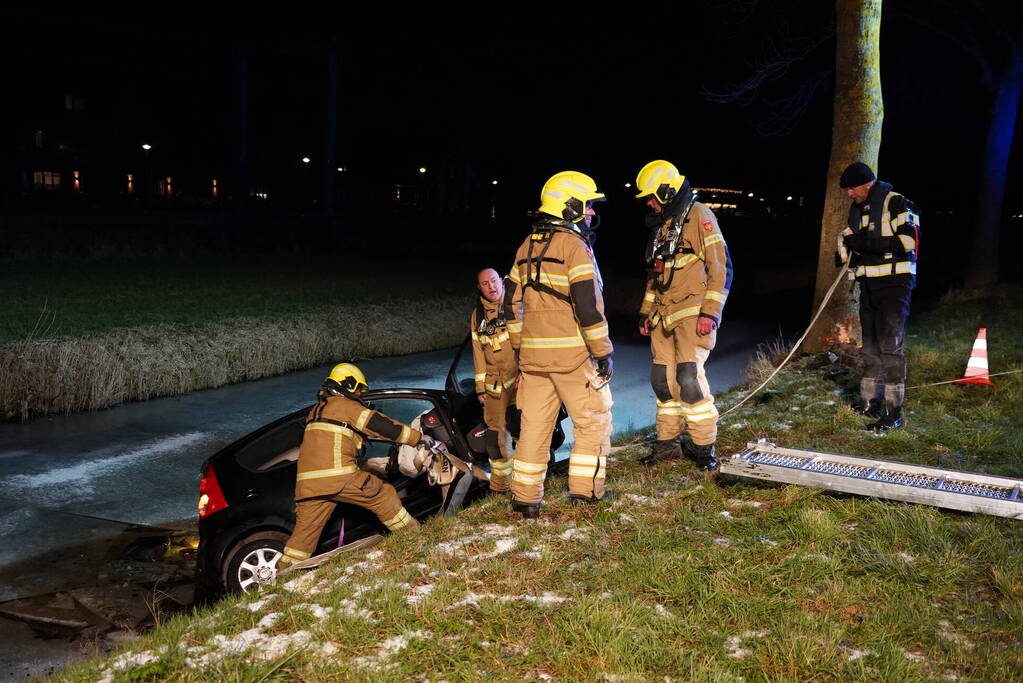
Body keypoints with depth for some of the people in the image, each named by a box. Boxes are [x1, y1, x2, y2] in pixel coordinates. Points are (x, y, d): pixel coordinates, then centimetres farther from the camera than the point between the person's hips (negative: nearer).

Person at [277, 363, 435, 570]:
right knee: (383, 495, 6)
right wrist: (420, 438, 5)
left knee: (306, 530, 11)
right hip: (338, 477, -7)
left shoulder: (316, 410, 27)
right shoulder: (346, 405, 2)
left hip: (308, 482, 7)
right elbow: (381, 425, 0)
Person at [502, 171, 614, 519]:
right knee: (593, 421, 8)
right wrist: (603, 351, -10)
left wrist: (520, 345, 22)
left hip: (533, 352, 7)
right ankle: (586, 491, 11)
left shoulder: (527, 246, 13)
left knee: (534, 424, 10)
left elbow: (512, 302, 15)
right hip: (572, 352, -6)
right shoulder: (574, 245, -10)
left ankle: (525, 499, 14)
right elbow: (588, 305, -16)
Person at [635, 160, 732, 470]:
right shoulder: (661, 225, 18)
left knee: (689, 378, -13)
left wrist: (710, 312, -17)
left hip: (693, 313, -8)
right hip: (663, 315, 8)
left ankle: (704, 447, -2)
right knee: (663, 378, 7)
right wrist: (646, 311, 21)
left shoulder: (698, 216, -7)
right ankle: (669, 442, 19)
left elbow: (721, 266, -11)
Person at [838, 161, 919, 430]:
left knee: (890, 345, -12)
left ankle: (893, 411, -9)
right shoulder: (857, 209, 15)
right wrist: (849, 249, 5)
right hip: (869, 284, 8)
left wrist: (865, 242, -22)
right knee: (870, 345, 12)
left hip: (894, 282, -8)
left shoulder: (896, 203, -10)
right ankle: (870, 403, 21)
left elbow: (908, 241, -21)